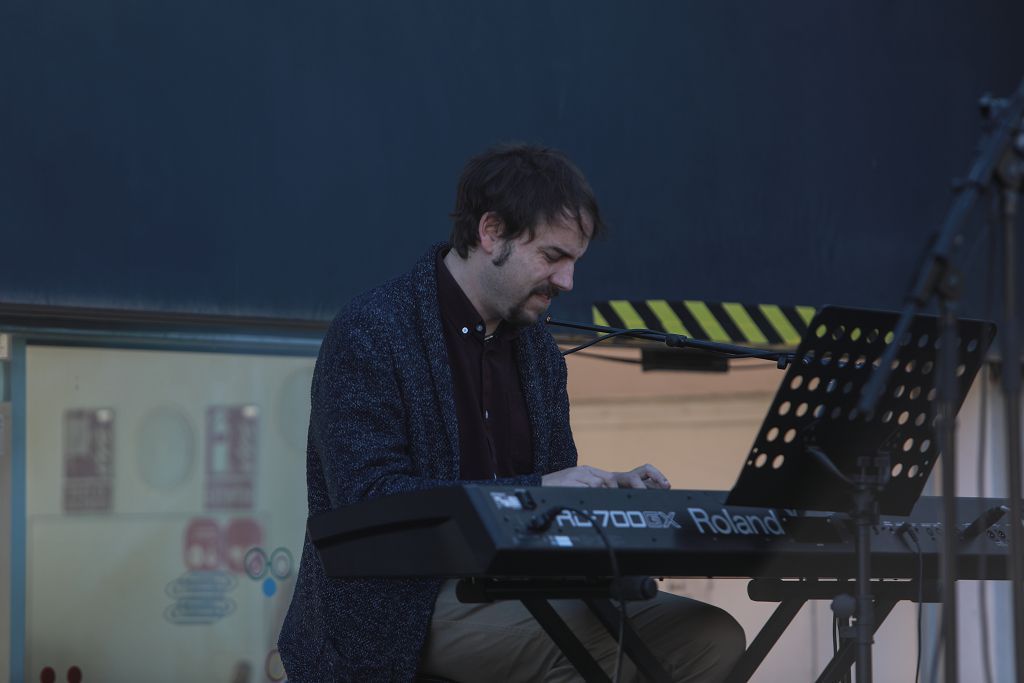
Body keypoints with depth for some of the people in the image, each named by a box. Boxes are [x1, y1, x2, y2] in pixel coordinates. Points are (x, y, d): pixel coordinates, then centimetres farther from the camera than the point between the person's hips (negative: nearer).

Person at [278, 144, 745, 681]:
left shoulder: (536, 346, 15)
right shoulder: (369, 334, -9)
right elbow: (369, 498, -19)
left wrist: (607, 490, -2)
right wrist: (533, 491, -22)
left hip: (516, 591, 8)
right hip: (401, 609, -8)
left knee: (712, 637, -12)